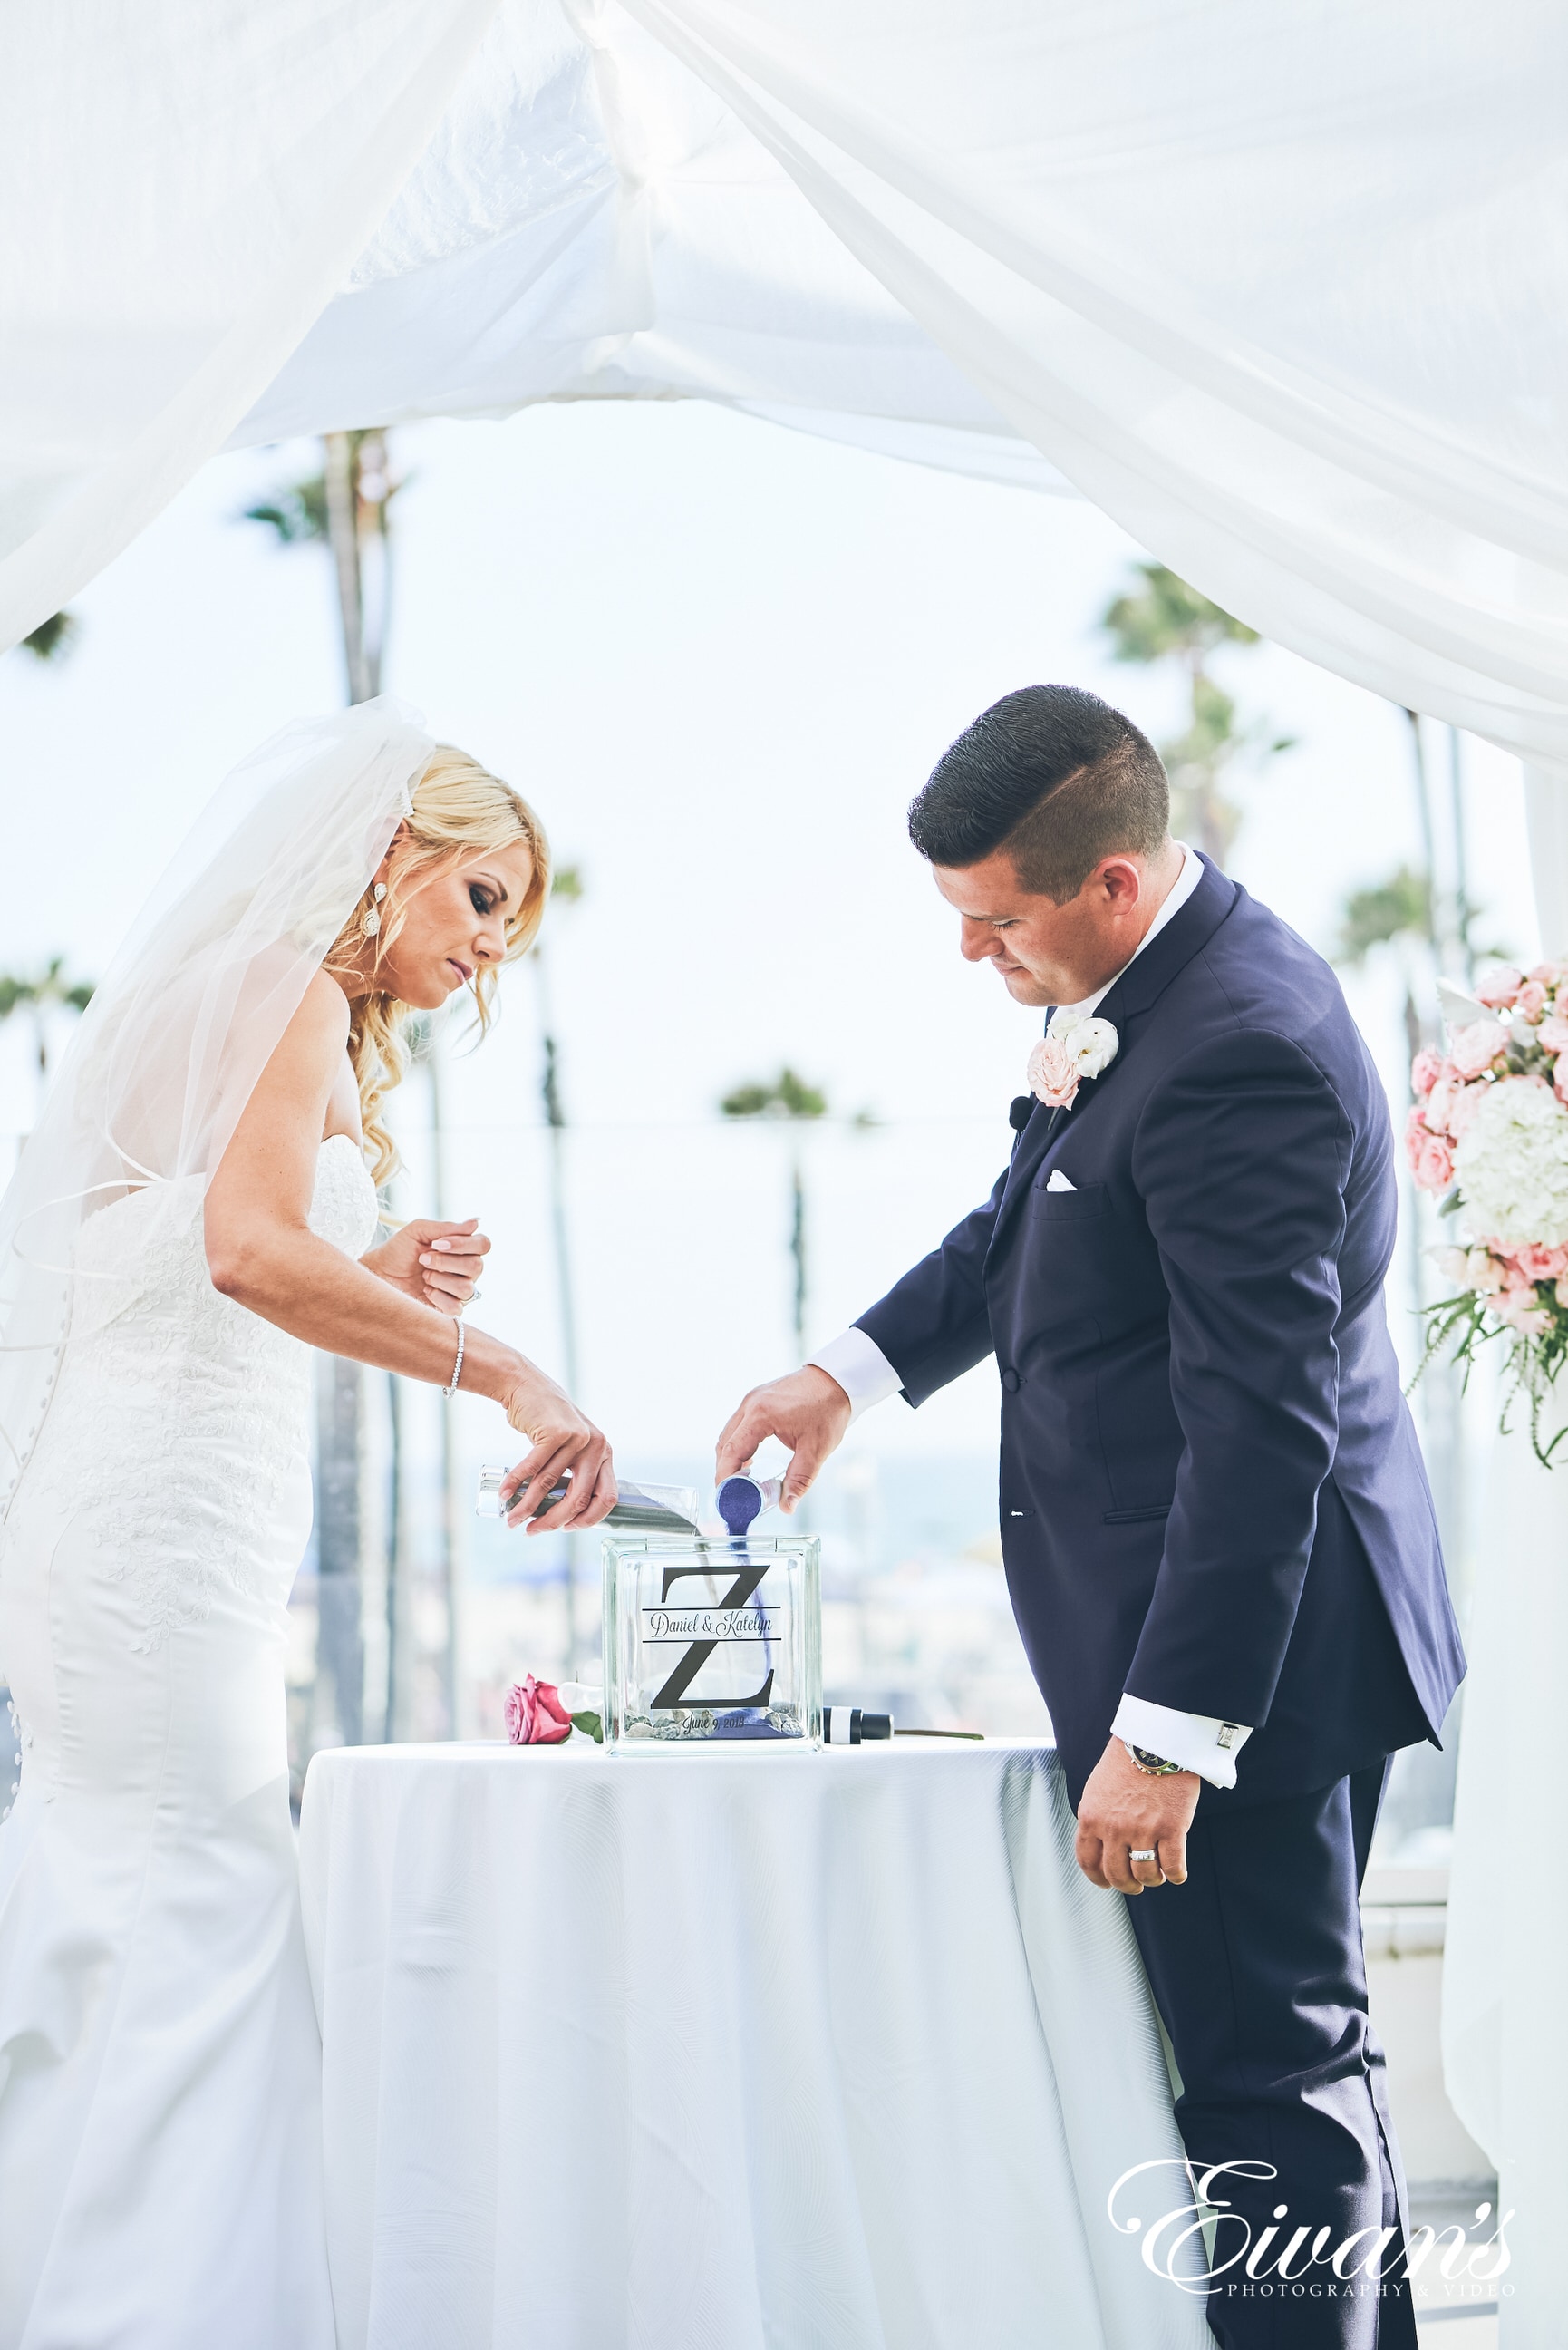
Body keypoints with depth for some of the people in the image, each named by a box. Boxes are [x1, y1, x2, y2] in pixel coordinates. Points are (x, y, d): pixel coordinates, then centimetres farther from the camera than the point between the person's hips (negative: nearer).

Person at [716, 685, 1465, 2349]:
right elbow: (1028, 1225, 25)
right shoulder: (1170, 983, 8)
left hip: (1241, 1648, -11)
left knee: (1266, 2072, -4)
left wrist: (1166, 1732, -25)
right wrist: (850, 1373, 16)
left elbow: (1262, 1425, -26)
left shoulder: (1237, 1052, -24)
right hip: (1261, 1632, 11)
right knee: (1290, 2045, 18)